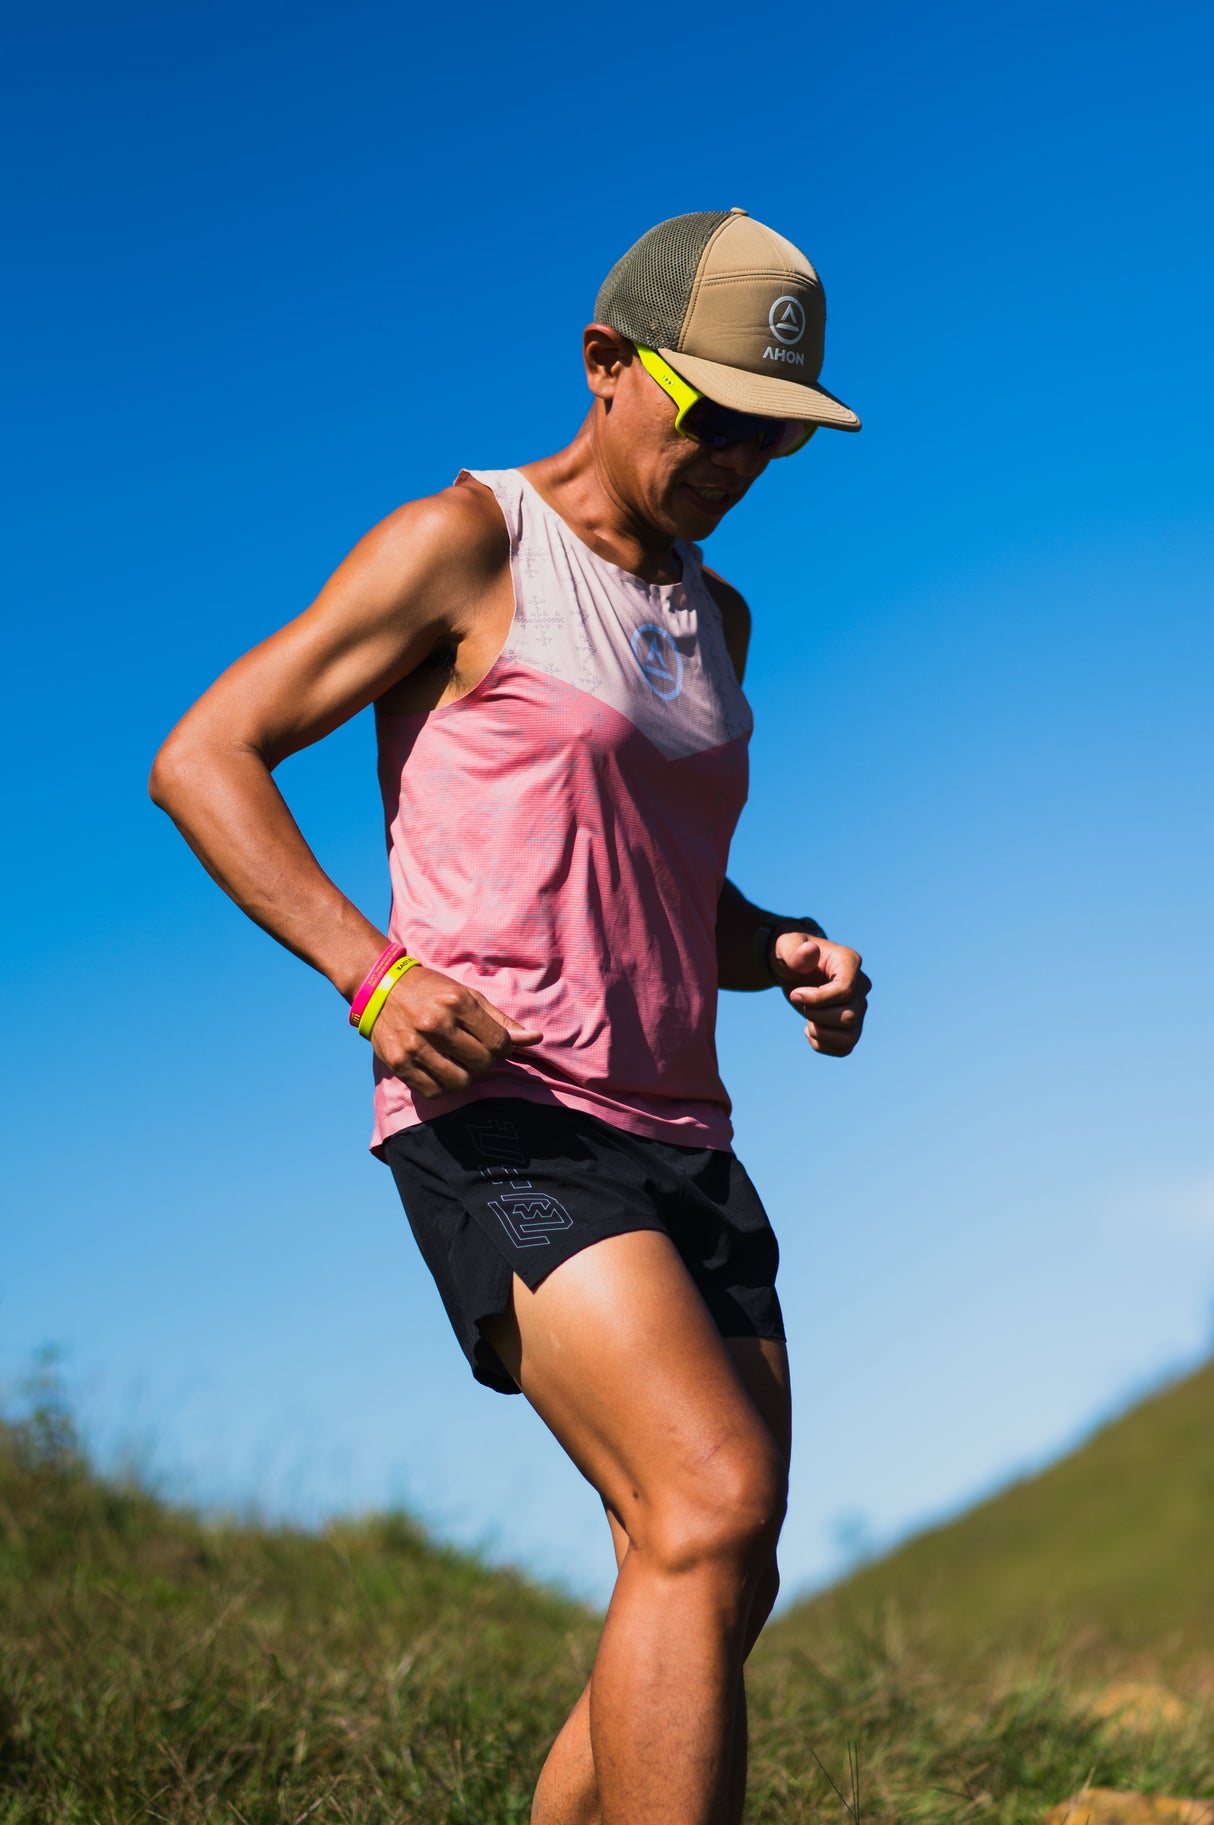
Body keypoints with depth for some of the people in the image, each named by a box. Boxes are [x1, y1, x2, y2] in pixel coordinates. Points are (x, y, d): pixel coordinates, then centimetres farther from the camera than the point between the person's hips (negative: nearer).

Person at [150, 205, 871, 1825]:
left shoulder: (711, 612, 20)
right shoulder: (467, 543, -2)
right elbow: (202, 759, -6)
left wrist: (791, 956, 5)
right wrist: (377, 974, -19)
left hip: (674, 1141, 8)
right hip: (499, 1122, -8)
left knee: (711, 1597, 5)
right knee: (716, 1511, -23)